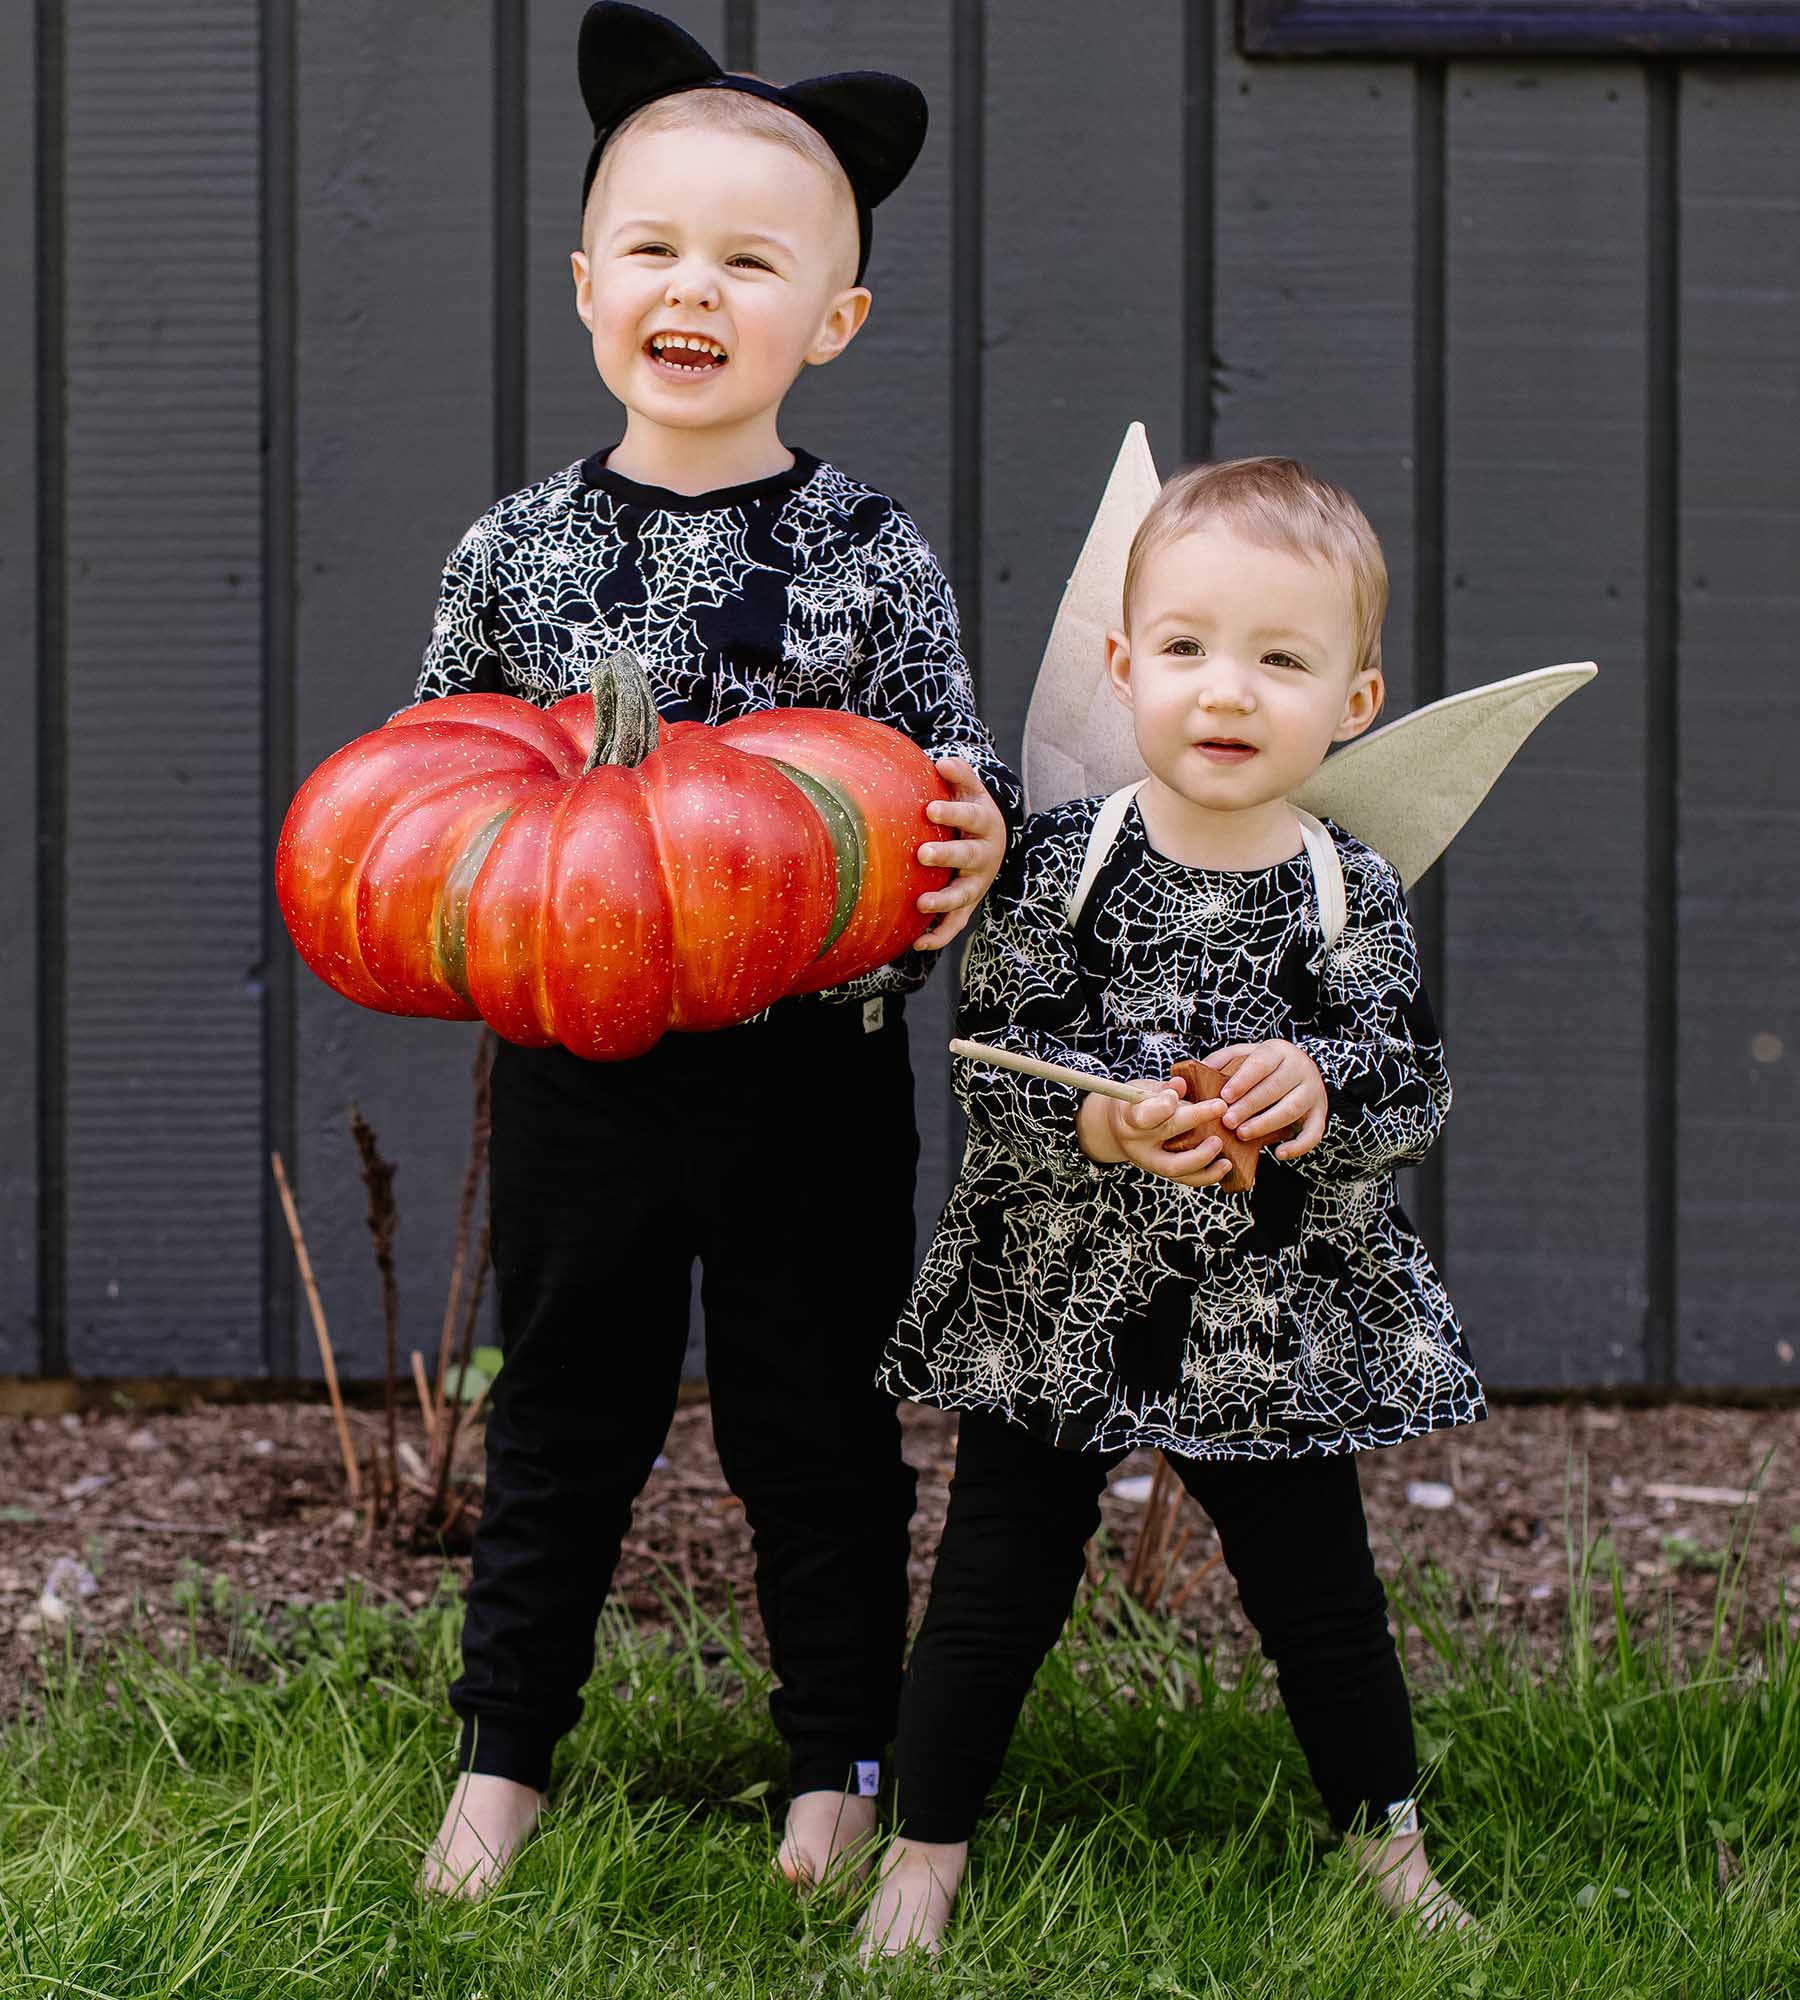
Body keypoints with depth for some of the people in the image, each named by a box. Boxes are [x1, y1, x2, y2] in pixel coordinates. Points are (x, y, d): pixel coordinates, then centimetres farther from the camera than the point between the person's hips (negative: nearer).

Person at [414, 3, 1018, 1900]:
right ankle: (505, 1750, 30)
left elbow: (955, 796, 0)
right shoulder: (516, 549, -1)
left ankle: (840, 1760, 28)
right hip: (579, 1064, 2)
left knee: (818, 1435, 11)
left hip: (814, 1075, -1)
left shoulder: (871, 556, -6)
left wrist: (973, 846, -21)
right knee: (561, 1422, 15)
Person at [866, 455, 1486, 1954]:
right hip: (1057, 1304, -1)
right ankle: (926, 1849, 23)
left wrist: (1319, 1091, -25)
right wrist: (1108, 1125, -29)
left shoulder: (1352, 897, -5)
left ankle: (1390, 1841, 33)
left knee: (1320, 1595, 12)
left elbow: (1413, 1099, -5)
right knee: (997, 1586, 7)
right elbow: (992, 1073, -12)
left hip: (1274, 1325, 1)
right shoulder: (1061, 863, -8)